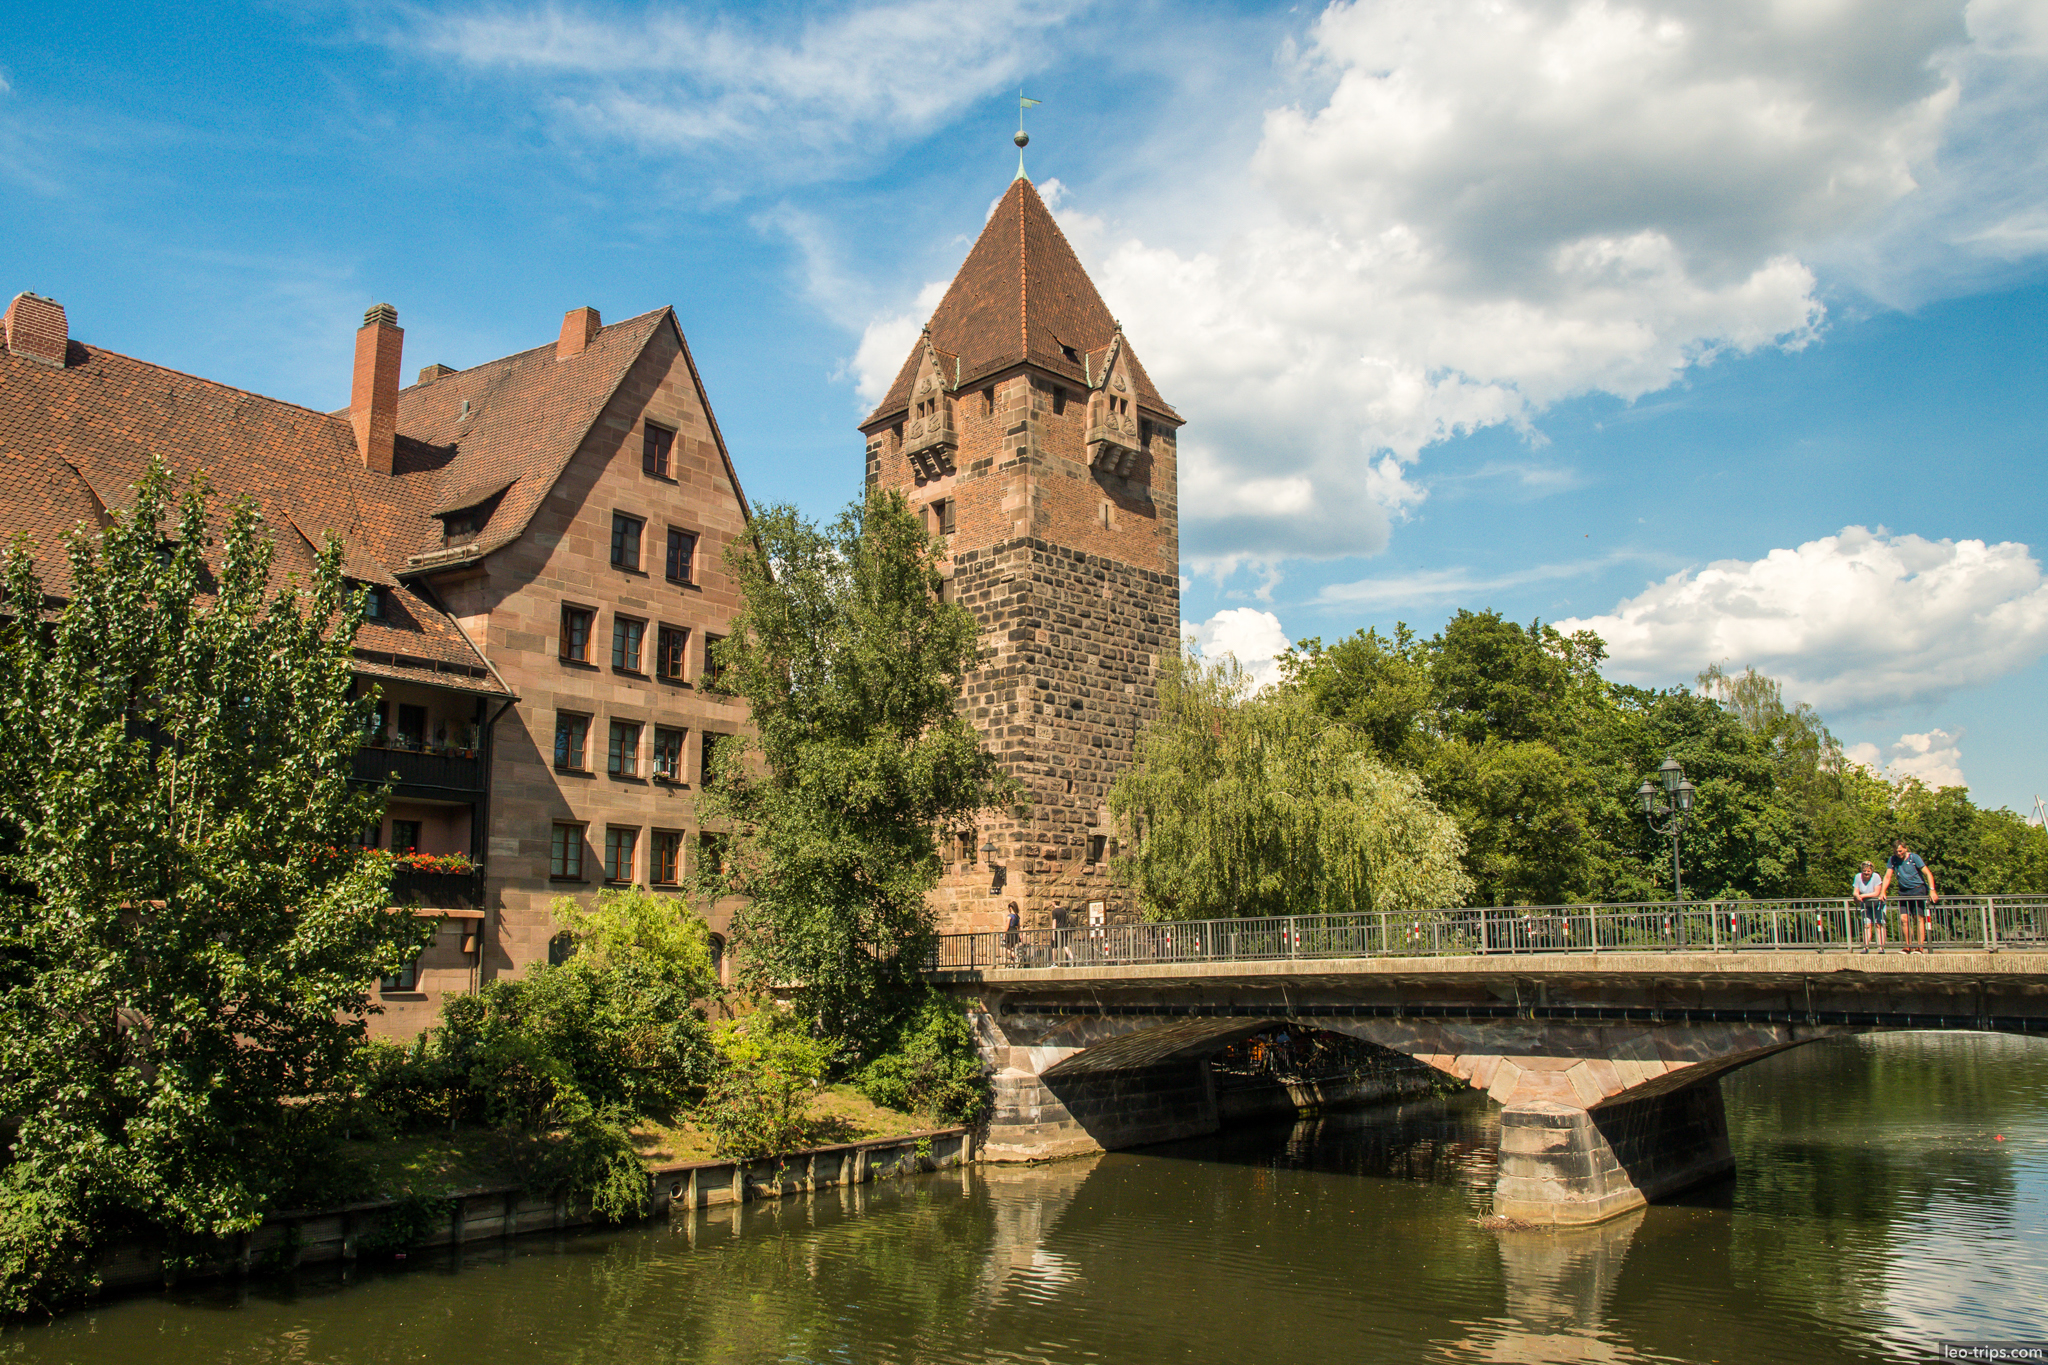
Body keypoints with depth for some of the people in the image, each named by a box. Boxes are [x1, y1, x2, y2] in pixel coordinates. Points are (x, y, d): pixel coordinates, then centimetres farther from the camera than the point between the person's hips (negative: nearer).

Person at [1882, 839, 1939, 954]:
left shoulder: (1914, 857, -8)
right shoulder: (1893, 860, 3)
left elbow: (1928, 873, -10)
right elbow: (1888, 877, 5)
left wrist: (1932, 890, -19)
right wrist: (1883, 892, -5)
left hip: (1918, 890, -4)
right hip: (1904, 892, 4)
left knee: (1919, 918, -6)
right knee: (1904, 918, -4)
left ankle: (1920, 947, -5)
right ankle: (1908, 946, 4)